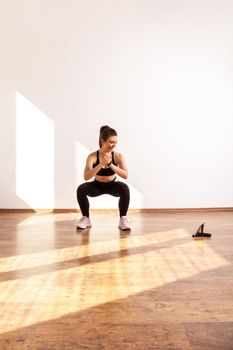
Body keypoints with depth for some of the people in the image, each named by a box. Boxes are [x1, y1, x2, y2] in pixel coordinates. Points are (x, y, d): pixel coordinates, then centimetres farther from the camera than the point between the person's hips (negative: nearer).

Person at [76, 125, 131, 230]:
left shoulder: (118, 156, -20)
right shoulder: (93, 156, -23)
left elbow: (125, 175, -32)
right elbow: (86, 177, -35)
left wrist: (110, 164, -42)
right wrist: (101, 164, -47)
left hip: (113, 185, 0)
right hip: (97, 186, 0)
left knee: (125, 188, -32)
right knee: (81, 189, -27)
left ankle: (123, 219, -15)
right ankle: (86, 218, -7)